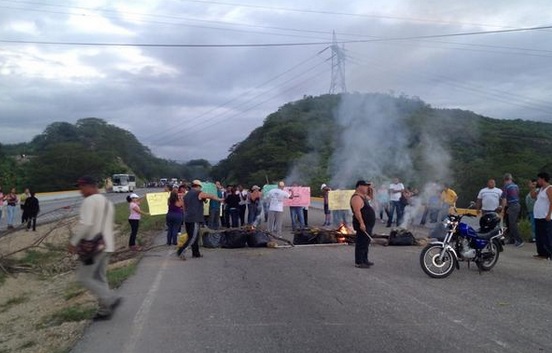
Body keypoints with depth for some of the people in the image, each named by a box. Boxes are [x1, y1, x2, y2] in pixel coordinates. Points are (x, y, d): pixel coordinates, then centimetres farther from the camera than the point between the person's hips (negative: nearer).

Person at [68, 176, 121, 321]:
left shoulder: (90, 201, -13)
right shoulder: (107, 201, 17)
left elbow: (85, 224, -22)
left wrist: (73, 242, -15)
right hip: (107, 245, 9)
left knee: (84, 277, -1)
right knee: (100, 278, 14)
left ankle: (111, 299, -9)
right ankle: (105, 310, 15)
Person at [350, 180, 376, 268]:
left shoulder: (362, 196, 15)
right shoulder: (356, 198, -18)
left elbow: (369, 198, 36)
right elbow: (357, 211, -26)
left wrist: (369, 191, 19)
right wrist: (361, 223, -30)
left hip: (368, 224, 11)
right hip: (363, 225, -11)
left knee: (366, 242, 17)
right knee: (361, 243, -8)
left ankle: (364, 260, 26)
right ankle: (358, 262, -4)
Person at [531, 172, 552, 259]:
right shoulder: (540, 189, 17)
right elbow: (533, 196, 25)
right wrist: (533, 188, 12)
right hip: (538, 217, 10)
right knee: (539, 237, 12)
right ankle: (542, 253, 18)